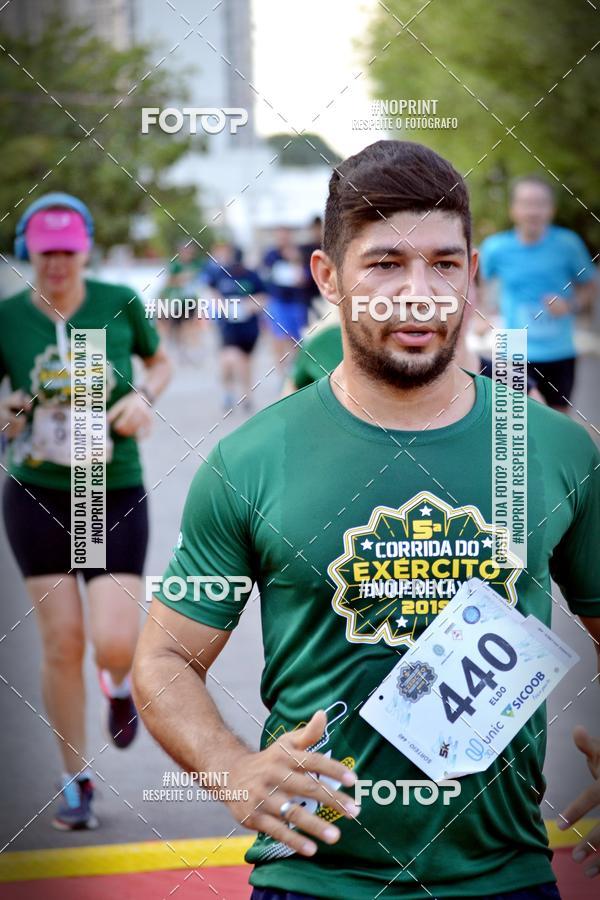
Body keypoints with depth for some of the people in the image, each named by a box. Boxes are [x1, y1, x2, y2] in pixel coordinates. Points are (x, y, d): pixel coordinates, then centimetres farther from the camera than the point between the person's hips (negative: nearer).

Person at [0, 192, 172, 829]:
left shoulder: (119, 303, -4)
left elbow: (159, 361, 14)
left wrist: (144, 398, -7)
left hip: (115, 496, 0)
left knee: (115, 645, -13)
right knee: (62, 643, -1)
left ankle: (120, 682, 27)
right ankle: (76, 782, 17)